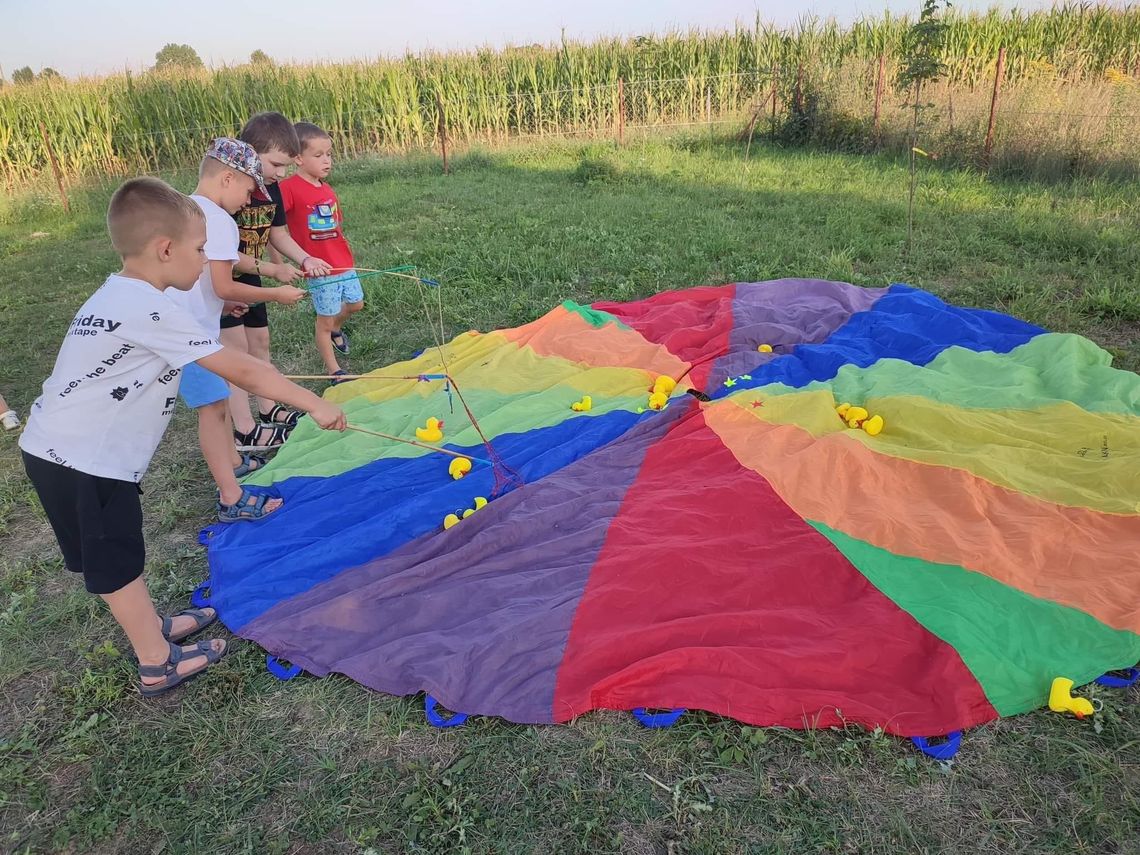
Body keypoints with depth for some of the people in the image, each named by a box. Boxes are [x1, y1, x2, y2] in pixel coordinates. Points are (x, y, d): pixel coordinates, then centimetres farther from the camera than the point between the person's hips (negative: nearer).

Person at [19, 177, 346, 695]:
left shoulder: (118, 296, 8)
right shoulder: (150, 310, -22)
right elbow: (241, 370, -21)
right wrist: (314, 405, -16)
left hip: (59, 450, 9)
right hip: (82, 463, -9)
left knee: (113, 557, 21)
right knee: (117, 564, 4)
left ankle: (152, 629, 39)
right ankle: (159, 666, 20)